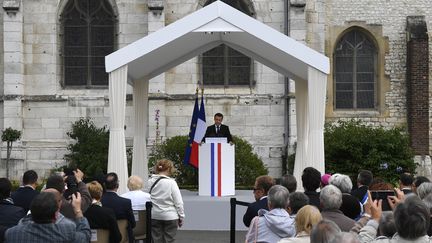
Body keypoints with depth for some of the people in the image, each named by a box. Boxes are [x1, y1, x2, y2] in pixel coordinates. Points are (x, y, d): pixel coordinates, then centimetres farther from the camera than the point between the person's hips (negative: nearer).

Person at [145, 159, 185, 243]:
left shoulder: (150, 182, -1)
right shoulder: (171, 183, -13)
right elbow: (178, 202, -10)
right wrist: (181, 217, 1)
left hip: (154, 216, 4)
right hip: (170, 217, -4)